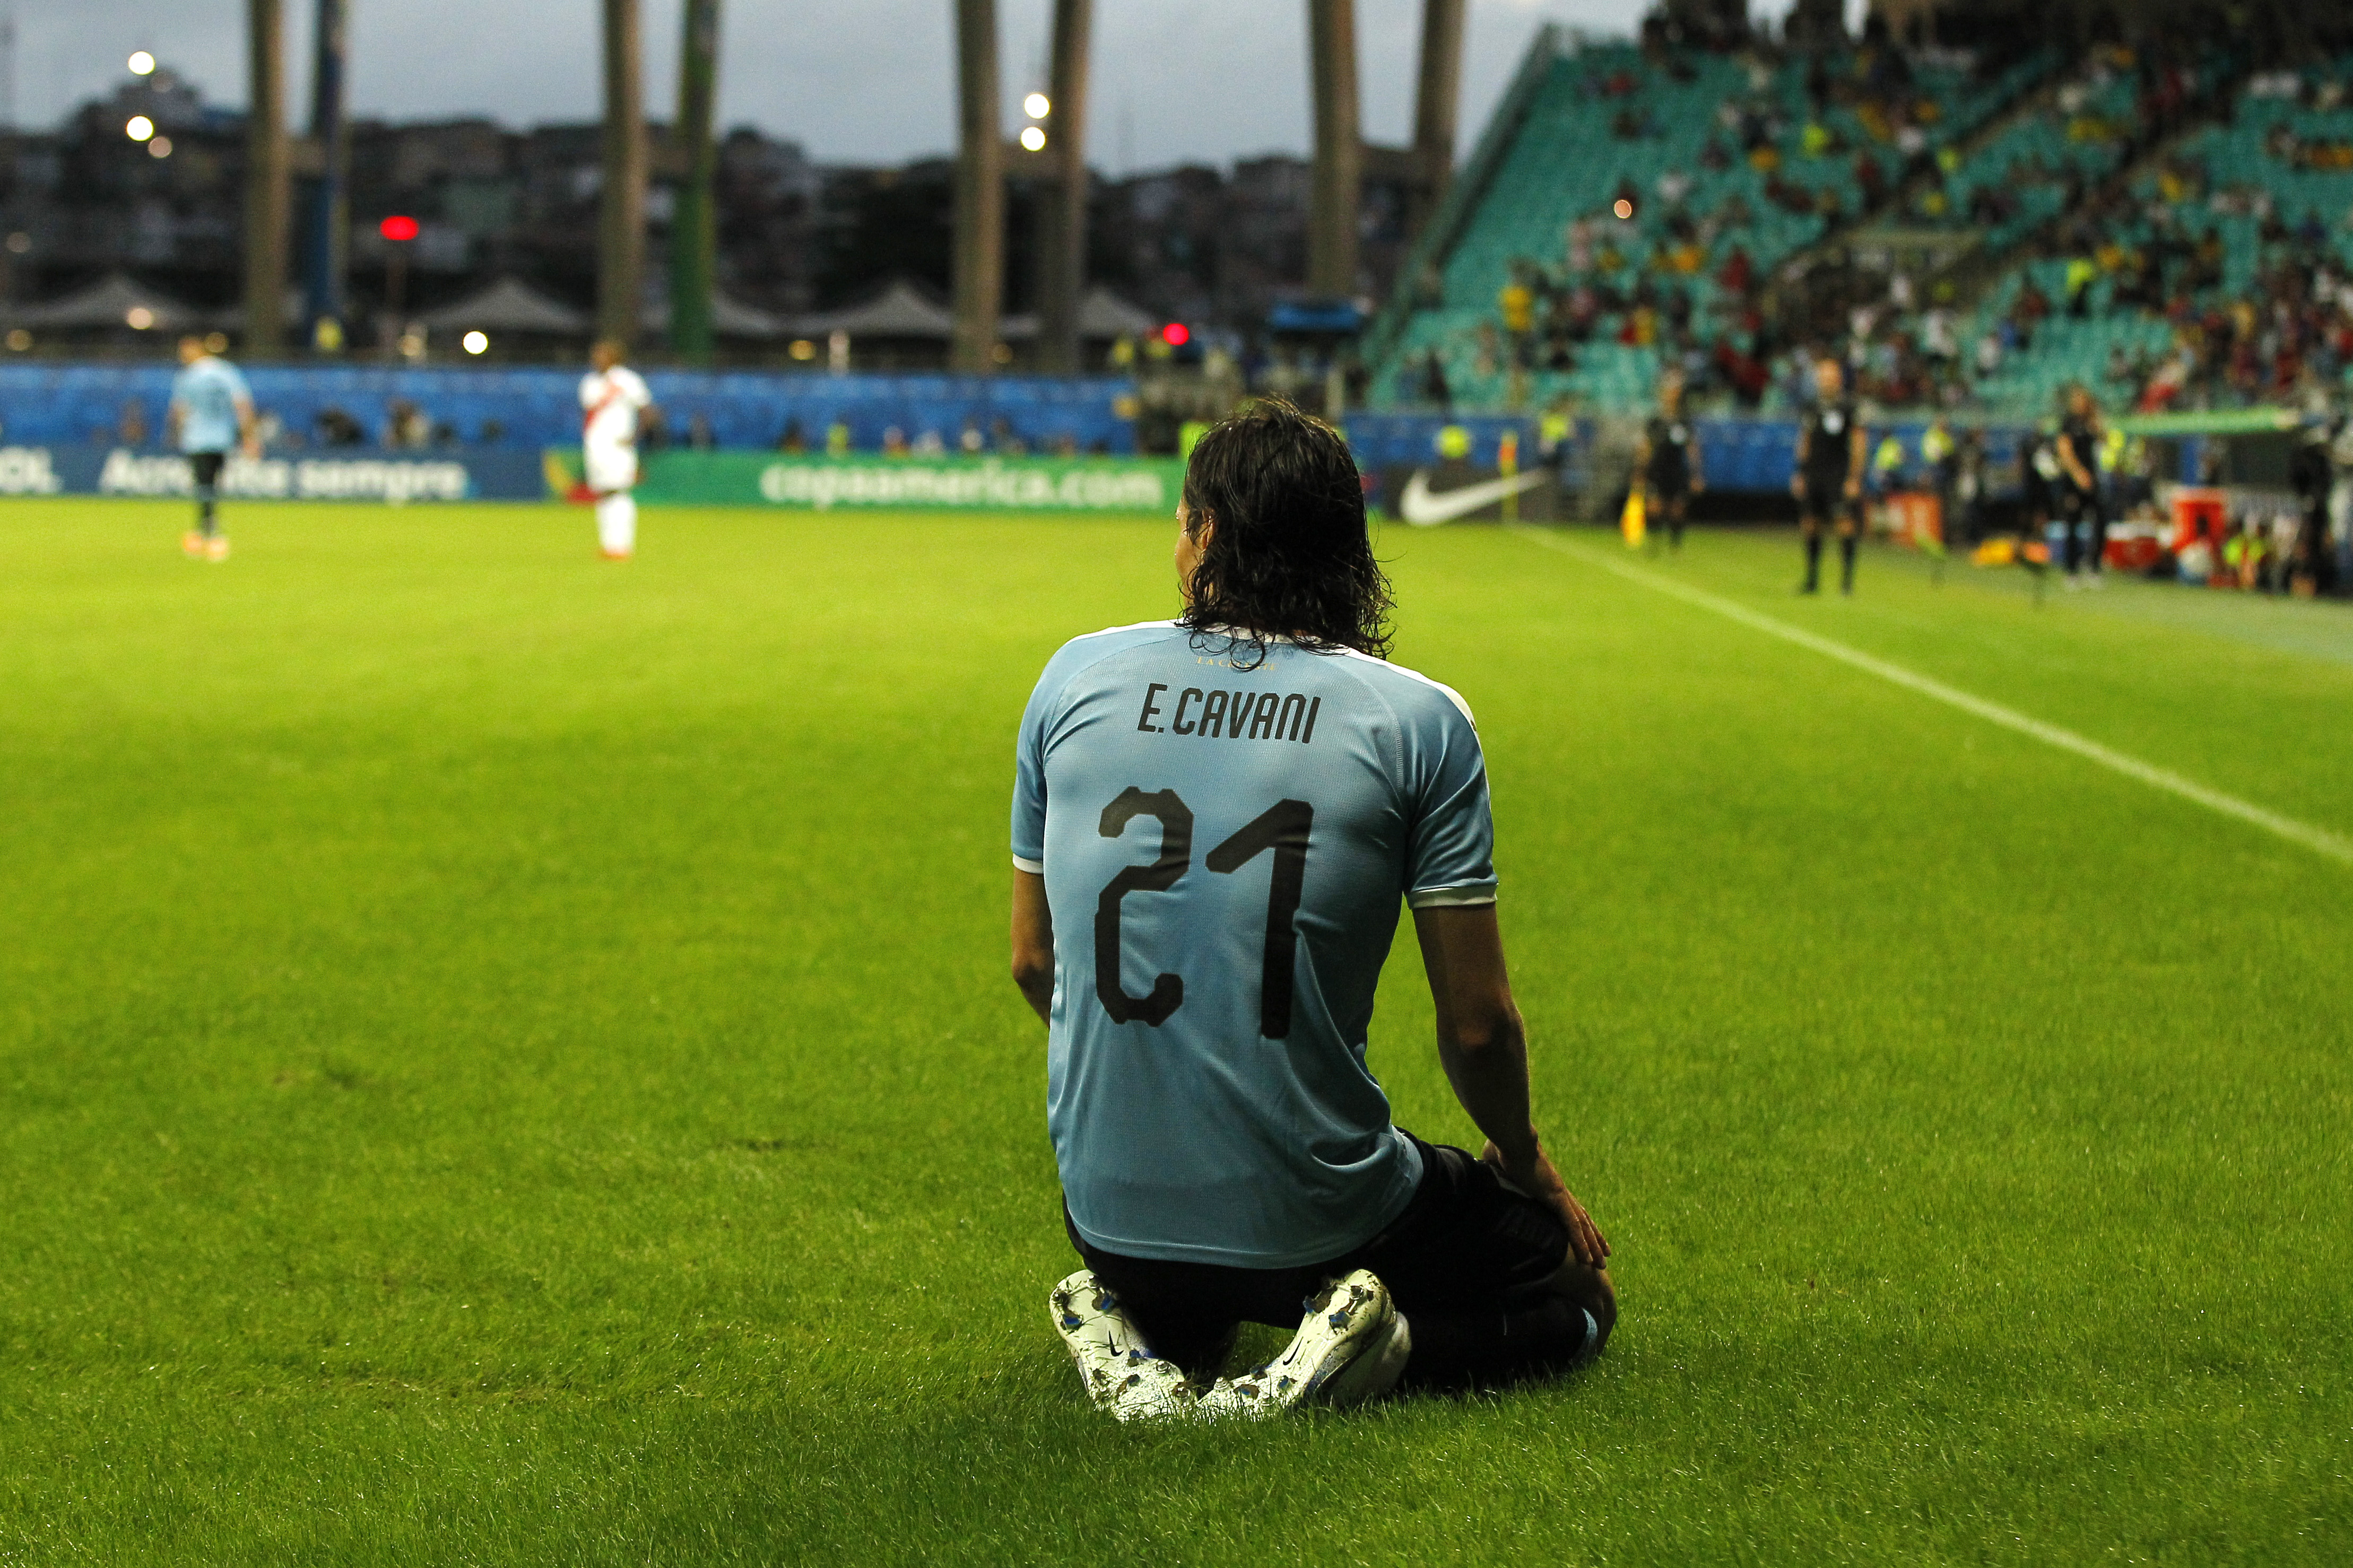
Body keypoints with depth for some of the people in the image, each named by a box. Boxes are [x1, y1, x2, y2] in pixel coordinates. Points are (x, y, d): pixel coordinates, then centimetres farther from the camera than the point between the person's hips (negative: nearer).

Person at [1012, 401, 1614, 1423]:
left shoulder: (1077, 678, 1)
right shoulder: (1419, 722, -8)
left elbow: (1033, 964, 9)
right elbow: (1477, 1021, -5)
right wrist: (1524, 1164, 15)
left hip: (1107, 1209, 3)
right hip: (1310, 1217, -3)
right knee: (1576, 1294, 21)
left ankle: (1135, 1324, 4)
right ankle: (1369, 1338, -8)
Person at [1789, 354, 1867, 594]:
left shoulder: (1850, 407, -3)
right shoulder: (1811, 408, 13)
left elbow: (1859, 443, -5)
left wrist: (1854, 478, -10)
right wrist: (1801, 474, 14)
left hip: (1839, 474, -5)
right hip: (1813, 475, 5)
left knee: (1844, 523, -13)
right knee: (1810, 525, 5)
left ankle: (1847, 579, -10)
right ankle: (1812, 579, 14)